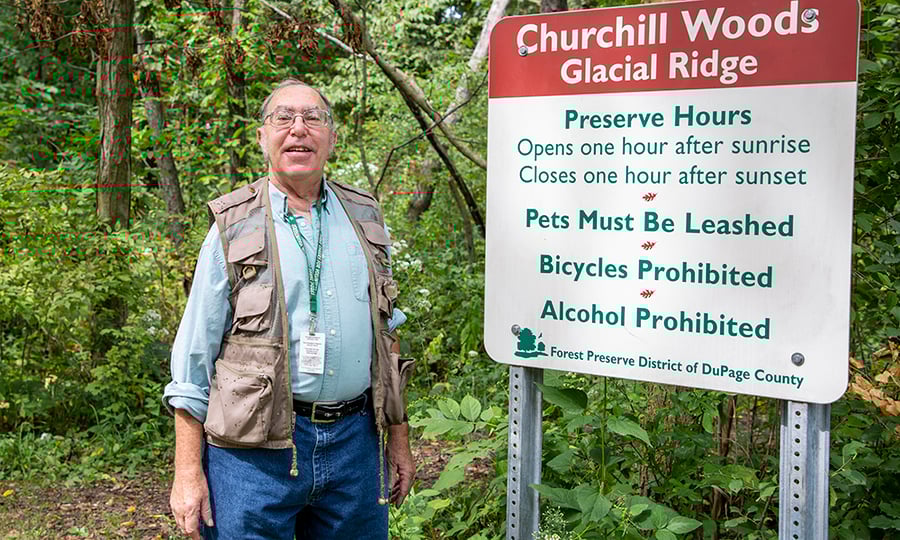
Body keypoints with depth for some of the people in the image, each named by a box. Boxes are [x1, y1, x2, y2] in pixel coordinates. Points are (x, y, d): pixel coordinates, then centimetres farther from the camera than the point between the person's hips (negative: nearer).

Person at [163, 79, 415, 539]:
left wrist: (399, 439, 13)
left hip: (355, 444, 3)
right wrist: (188, 471, -6)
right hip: (255, 449, -3)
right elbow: (193, 359, -2)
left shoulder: (364, 219, 10)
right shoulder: (235, 228, -1)